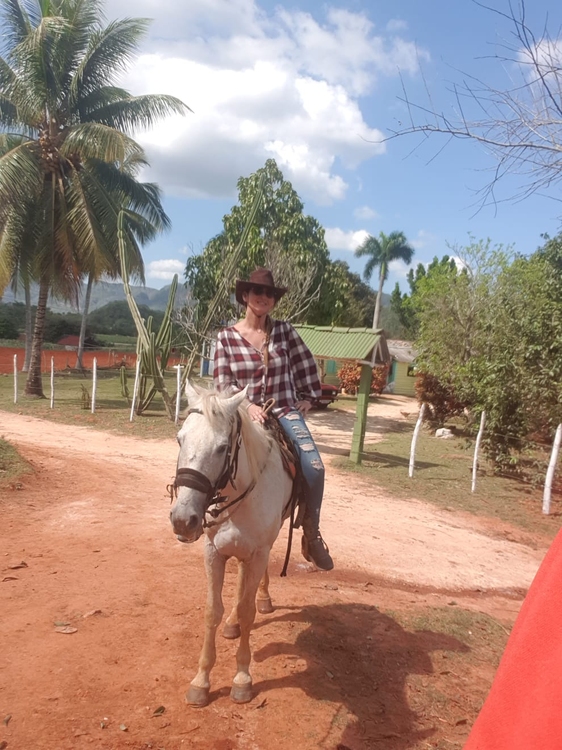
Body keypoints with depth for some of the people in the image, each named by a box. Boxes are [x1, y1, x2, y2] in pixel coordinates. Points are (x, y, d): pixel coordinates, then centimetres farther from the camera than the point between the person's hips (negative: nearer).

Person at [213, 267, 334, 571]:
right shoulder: (227, 337, 0)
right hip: (245, 412, 0)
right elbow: (223, 383, -3)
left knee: (314, 467, -20)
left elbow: (306, 366, 14)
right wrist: (247, 405, -17)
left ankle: (311, 535, 0)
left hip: (285, 411, 1)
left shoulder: (284, 331, 4)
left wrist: (306, 397, 9)